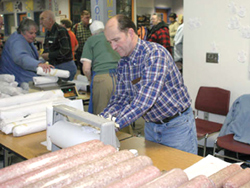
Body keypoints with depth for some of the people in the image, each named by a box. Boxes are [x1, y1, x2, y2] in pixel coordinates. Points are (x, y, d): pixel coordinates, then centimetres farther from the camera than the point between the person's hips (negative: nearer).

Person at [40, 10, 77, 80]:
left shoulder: (61, 31, -14)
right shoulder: (48, 32, 15)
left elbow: (65, 50, -22)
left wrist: (49, 55, -16)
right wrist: (44, 55, 1)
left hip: (65, 66, -8)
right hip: (54, 66, 8)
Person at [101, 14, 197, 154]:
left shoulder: (155, 53, -24)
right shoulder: (123, 63, 0)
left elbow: (147, 98, -35)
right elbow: (121, 97, 3)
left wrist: (114, 124, -41)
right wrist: (102, 118, -16)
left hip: (177, 125, -6)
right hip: (151, 125, 7)